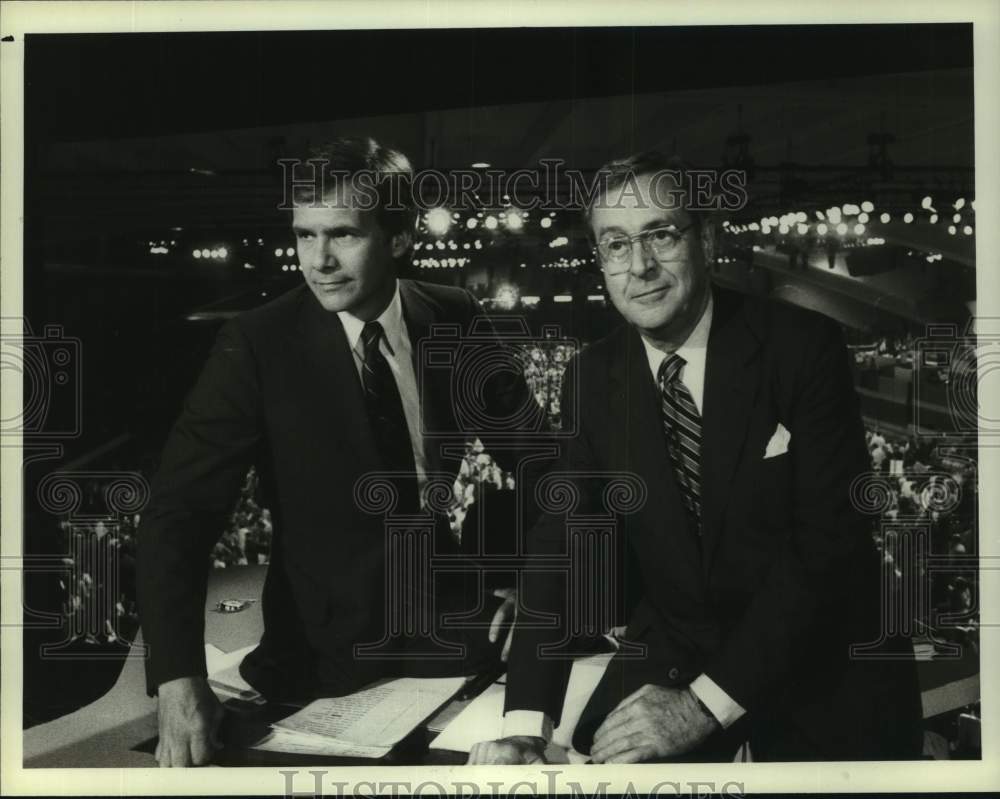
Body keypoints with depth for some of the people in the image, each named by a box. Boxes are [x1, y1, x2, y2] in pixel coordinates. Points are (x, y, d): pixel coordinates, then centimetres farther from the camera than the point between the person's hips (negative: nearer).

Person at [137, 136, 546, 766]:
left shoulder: (457, 321, -5)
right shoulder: (257, 346, -14)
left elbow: (538, 453, 9)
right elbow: (181, 513, -19)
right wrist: (180, 682, -30)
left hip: (459, 637, 3)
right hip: (327, 647, -2)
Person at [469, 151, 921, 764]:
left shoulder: (803, 346, -16)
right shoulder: (591, 379, -3)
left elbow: (830, 541, -20)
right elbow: (561, 542, -9)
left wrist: (705, 703, -26)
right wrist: (526, 725, -23)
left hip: (827, 668, -2)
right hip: (673, 650, 3)